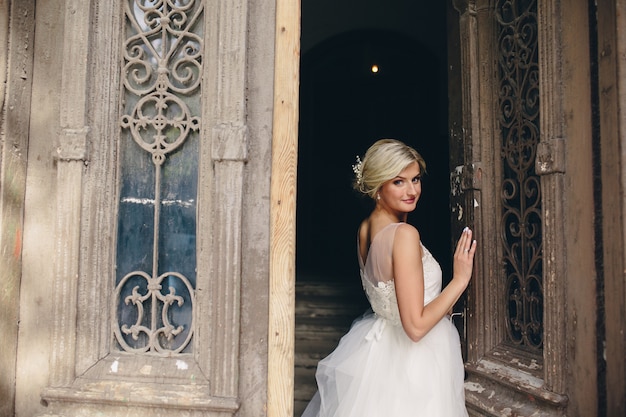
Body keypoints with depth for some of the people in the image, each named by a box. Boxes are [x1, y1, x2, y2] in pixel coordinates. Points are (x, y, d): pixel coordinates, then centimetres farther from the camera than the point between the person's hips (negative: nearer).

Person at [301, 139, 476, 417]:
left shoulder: (364, 229, -2)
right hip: (412, 362, -8)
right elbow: (416, 326, -26)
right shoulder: (405, 234, -27)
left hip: (378, 343, 8)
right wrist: (460, 279, -20)